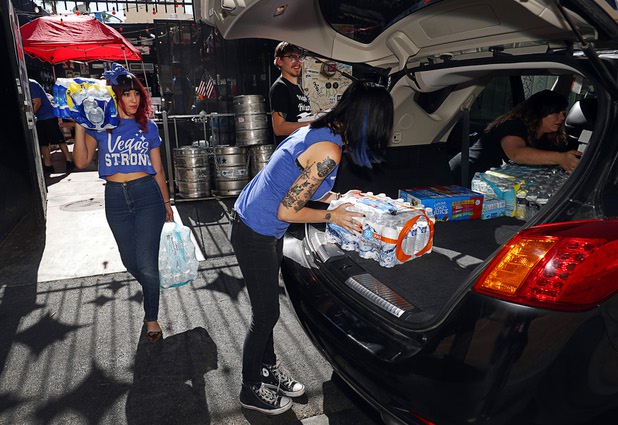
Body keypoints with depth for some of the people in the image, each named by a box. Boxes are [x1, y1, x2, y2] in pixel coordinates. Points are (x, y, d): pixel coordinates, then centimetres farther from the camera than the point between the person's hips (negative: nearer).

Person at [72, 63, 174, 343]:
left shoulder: (148, 127, 4)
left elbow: (158, 170, 8)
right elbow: (81, 161, -8)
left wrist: (166, 204, 10)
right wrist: (79, 126, -15)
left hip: (147, 195, -1)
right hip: (115, 199, 2)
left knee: (147, 263, -3)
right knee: (130, 262, 14)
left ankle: (151, 318, 17)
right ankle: (152, 287, 46)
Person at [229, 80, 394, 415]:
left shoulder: (318, 130, 1)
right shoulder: (329, 151, -27)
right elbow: (287, 211, -24)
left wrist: (335, 197, 8)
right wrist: (332, 215, -12)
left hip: (265, 229, 9)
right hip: (255, 235, -9)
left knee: (268, 307, 23)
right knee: (265, 315, 8)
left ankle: (268, 369, 45)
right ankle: (251, 389, 32)